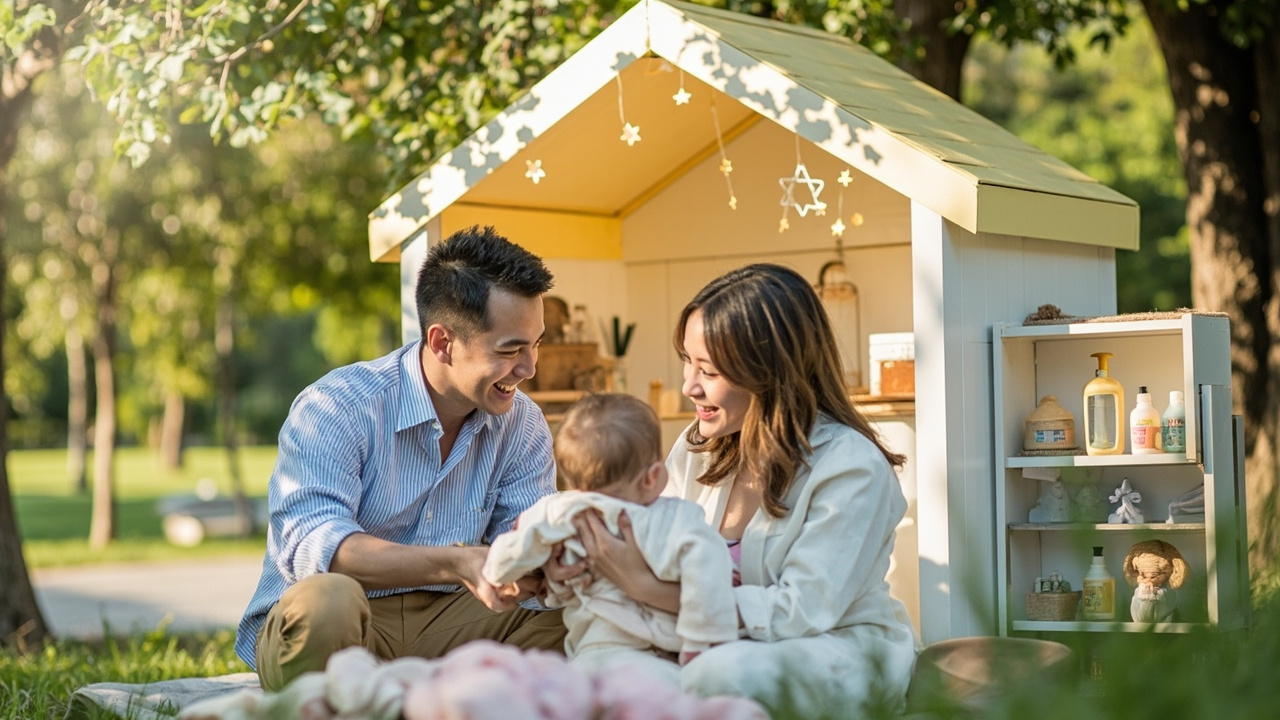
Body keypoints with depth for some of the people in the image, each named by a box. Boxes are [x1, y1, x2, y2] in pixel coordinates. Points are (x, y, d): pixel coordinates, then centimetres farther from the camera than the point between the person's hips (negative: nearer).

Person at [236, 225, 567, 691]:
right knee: (327, 598, -39)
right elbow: (306, 543, -28)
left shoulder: (522, 425, 5)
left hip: (442, 626, 5)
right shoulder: (336, 409, -14)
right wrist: (455, 564, -39)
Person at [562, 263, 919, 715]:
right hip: (728, 643, 6)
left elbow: (798, 613, -23)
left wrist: (646, 588, -27)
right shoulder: (696, 449, 2)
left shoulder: (851, 470, -19)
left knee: (730, 670, -36)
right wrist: (592, 559, -20)